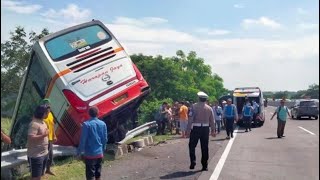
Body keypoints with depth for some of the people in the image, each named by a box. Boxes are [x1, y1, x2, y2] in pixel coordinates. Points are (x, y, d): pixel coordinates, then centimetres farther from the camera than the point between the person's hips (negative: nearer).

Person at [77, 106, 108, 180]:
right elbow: (105, 139, 8)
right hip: (100, 153, 5)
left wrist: (79, 152, -3)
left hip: (90, 154, -5)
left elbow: (83, 140, -12)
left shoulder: (86, 124, -12)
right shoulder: (103, 124, 3)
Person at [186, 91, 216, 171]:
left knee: (192, 146, 10)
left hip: (195, 128, -3)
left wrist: (188, 129, -8)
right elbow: (212, 120, 7)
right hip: (205, 129, 3)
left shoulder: (194, 106, -7)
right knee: (205, 147, 9)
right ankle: (205, 166, 14)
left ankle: (193, 162, -1)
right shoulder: (209, 108, 4)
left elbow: (191, 118, -11)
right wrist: (213, 131, 16)